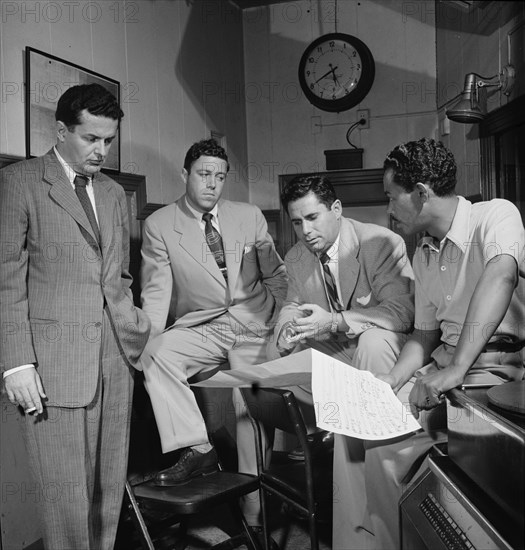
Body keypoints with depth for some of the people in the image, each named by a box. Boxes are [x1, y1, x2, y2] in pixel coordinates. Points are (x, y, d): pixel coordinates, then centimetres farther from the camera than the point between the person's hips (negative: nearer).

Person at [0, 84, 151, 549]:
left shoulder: (115, 194, 18)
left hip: (116, 357, 5)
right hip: (53, 361, -5)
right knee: (65, 491, 0)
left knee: (110, 486, 9)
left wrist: (136, 331, 11)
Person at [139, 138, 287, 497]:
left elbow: (277, 275, 13)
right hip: (200, 328, 0)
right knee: (156, 354, -28)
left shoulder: (250, 216, 6)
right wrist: (149, 339, -19)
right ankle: (197, 449, -17)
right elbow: (156, 292, -5)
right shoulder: (159, 225, 0)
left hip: (255, 326, 1)